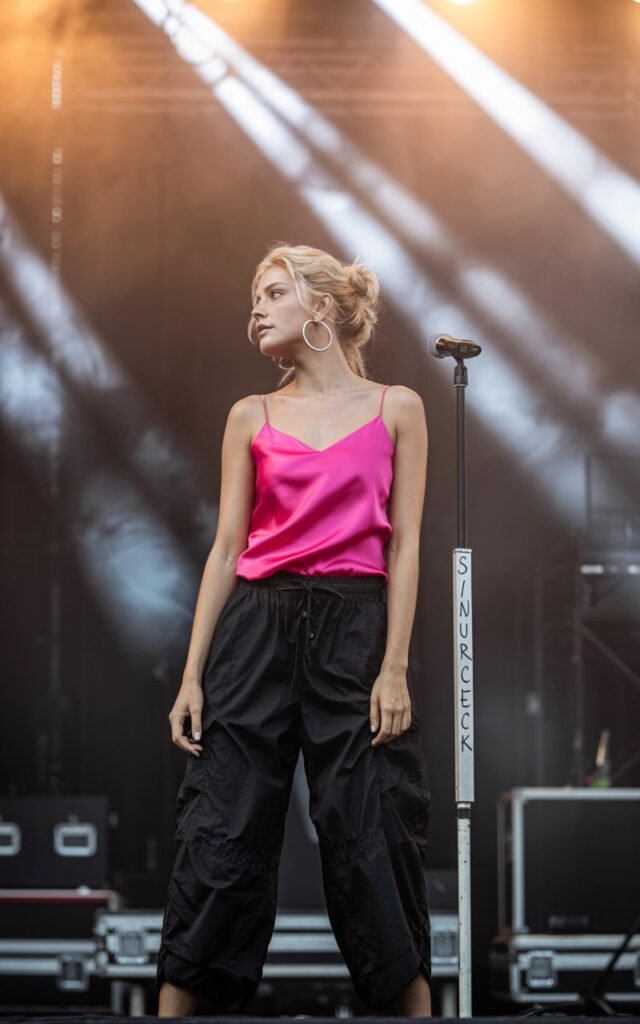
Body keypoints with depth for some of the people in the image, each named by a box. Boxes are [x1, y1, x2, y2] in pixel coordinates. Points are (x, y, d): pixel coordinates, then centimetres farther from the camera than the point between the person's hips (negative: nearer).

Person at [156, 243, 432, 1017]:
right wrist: (192, 674, 3)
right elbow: (227, 549, 9)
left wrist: (395, 668, -7)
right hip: (258, 626, 2)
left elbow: (403, 546, 2)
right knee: (221, 833, -1)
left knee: (371, 834, -2)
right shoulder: (252, 417, 11)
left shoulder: (394, 409, 5)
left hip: (356, 627, -2)